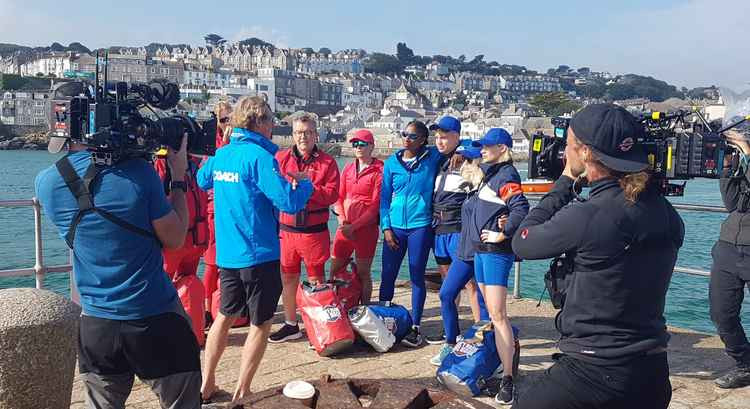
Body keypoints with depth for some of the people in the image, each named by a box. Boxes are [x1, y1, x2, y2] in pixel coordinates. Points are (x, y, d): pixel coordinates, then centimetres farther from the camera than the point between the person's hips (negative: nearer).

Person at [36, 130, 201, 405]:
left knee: (102, 404, 18)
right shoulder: (137, 171, -17)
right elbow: (174, 240, -7)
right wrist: (179, 176, 1)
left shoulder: (46, 182, -4)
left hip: (96, 324, 4)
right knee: (183, 402, 10)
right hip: (158, 318, -4)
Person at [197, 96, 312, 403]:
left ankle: (206, 384, 28)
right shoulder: (259, 155, -17)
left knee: (224, 316, 21)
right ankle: (241, 393, 13)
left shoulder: (221, 154, 5)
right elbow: (289, 203, -23)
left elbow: (202, 180, 26)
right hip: (259, 254, -7)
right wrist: (304, 183, -4)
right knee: (260, 324, 7)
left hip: (226, 253, 7)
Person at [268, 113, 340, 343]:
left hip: (315, 231, -3)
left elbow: (332, 194, -10)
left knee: (316, 279, 5)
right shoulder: (280, 159, 7)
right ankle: (290, 325, 26)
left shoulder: (327, 162, 1)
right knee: (288, 277, 11)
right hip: (287, 228, 3)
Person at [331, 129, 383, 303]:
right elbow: (339, 196, 13)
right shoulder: (348, 169, 13)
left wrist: (354, 226, -13)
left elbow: (376, 205, -10)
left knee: (363, 273, 2)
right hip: (344, 228, 5)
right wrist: (342, 220, -4)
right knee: (335, 270, 8)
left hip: (366, 228, -5)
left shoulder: (379, 171, -6)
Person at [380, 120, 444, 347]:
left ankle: (415, 328, 13)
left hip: (420, 226, -2)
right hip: (395, 226, 2)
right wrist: (386, 227, 0)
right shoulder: (392, 163, 7)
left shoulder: (433, 158, 1)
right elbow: (385, 197, 8)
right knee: (388, 275, 6)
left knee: (417, 277, 3)